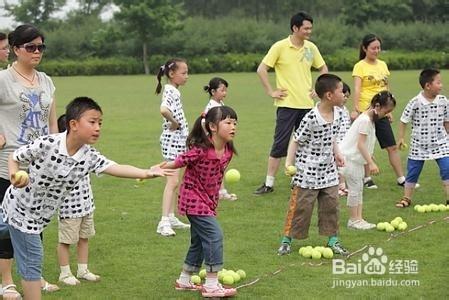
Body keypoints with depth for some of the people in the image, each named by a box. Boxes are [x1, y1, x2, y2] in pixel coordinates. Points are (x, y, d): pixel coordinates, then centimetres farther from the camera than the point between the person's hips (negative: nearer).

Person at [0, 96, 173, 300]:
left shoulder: (90, 157, -14)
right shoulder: (45, 144, -24)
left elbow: (116, 168, -29)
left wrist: (146, 173, -45)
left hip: (36, 217, 5)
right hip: (18, 205, -5)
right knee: (32, 263, 1)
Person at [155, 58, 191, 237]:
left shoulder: (174, 91, 12)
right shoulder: (170, 91, -19)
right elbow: (164, 109, -39)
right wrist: (174, 123, -24)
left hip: (178, 139, 10)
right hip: (172, 139, -10)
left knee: (174, 180, 15)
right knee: (173, 181, -11)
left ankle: (171, 217, 22)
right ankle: (164, 222, -12)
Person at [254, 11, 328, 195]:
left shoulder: (311, 47, 6)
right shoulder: (280, 47, -8)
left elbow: (323, 68, 21)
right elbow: (261, 69, -8)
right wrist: (271, 92, -9)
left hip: (307, 104, 5)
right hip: (287, 104, -5)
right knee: (280, 144, -3)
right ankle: (269, 183, 3)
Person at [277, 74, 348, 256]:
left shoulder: (338, 113, 1)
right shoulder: (311, 118, -23)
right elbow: (296, 141, -16)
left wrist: (336, 153, 8)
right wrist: (289, 162, -24)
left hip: (328, 170, 7)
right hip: (307, 172, -7)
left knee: (331, 205, 9)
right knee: (300, 206, 1)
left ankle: (333, 240, 20)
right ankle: (286, 240, 14)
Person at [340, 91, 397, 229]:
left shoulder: (370, 119, 9)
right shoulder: (365, 120, -21)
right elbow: (360, 144, -25)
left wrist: (370, 161, 20)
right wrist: (371, 163, -26)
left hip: (356, 158, 10)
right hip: (349, 157, -10)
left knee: (358, 188, 11)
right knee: (355, 188, -4)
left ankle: (358, 218, 13)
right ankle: (354, 220, 3)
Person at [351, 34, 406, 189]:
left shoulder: (382, 65, 12)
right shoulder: (360, 66, -7)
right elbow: (357, 89, -17)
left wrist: (389, 110, 16)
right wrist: (356, 109, -27)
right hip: (366, 111, -5)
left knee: (392, 146, 4)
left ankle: (401, 179, 9)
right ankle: (367, 178, 15)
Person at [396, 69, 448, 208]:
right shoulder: (415, 103, -15)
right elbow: (404, 121, -4)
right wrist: (401, 138, -2)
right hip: (419, 146, -2)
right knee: (412, 172, 8)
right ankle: (406, 198, 23)